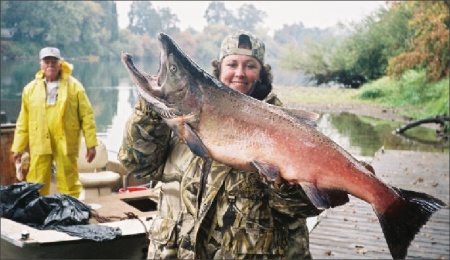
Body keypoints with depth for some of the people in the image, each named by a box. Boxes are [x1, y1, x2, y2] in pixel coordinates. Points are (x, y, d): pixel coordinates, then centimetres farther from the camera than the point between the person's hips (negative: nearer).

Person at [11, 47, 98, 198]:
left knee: (69, 185, 4)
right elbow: (23, 121, 10)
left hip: (66, 143, -2)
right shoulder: (30, 89, 9)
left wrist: (91, 144, -6)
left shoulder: (74, 86, 1)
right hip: (39, 143, 2)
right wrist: (18, 147, 8)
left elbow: (87, 115, -1)